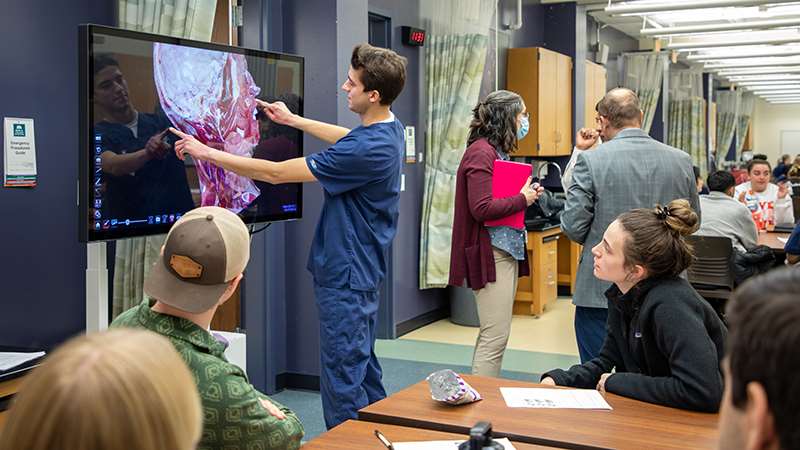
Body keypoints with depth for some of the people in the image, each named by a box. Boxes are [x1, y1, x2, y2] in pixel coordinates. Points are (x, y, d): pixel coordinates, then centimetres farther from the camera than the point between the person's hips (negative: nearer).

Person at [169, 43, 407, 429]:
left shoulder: (366, 150, -27)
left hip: (345, 274, -10)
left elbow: (276, 173, -23)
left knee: (342, 378, -2)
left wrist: (205, 152, -14)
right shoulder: (389, 129, 3)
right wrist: (294, 120, 29)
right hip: (362, 270, 10)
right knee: (363, 368, 21)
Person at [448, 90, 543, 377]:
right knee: (495, 337, -8)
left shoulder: (498, 152, 17)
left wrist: (528, 194, 4)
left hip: (507, 251, 10)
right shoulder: (481, 153, -14)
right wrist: (523, 198, -12)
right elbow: (481, 209, -21)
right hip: (491, 254, -10)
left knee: (492, 335, 14)